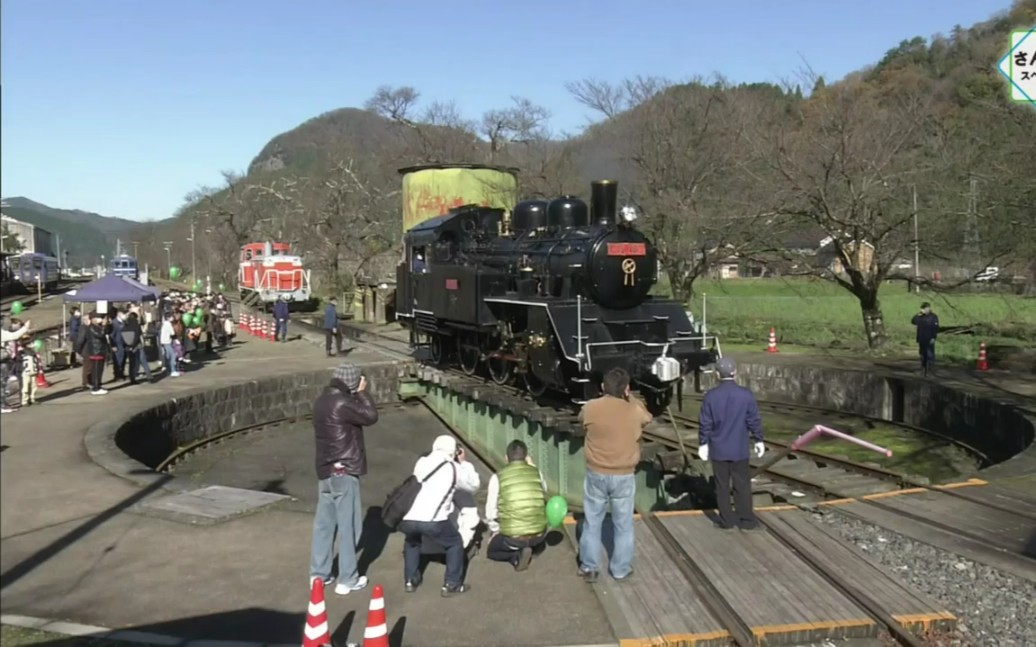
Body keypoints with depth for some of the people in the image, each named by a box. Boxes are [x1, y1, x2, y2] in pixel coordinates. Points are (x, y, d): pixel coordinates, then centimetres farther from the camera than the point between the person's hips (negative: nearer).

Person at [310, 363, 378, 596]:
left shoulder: (323, 401, 10)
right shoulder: (342, 404, -20)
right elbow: (370, 416, -12)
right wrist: (362, 392, -4)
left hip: (325, 470, 9)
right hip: (343, 471, -9)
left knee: (324, 523, 14)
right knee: (348, 526, 1)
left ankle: (318, 574, 21)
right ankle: (347, 579, 9)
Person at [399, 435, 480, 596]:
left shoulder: (421, 462, 22)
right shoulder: (453, 468, 13)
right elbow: (474, 486, 27)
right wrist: (464, 463, 38)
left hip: (406, 519, 4)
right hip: (432, 520, -4)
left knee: (411, 541, 36)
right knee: (455, 543, 21)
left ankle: (410, 581, 36)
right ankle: (452, 585, 19)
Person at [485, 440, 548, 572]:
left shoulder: (498, 477, -4)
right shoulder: (536, 473, 2)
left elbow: (490, 513, 0)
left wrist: (496, 531, 18)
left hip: (512, 537, -3)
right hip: (539, 534, 3)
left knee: (491, 550, 27)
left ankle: (516, 555, -2)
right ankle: (525, 551, 6)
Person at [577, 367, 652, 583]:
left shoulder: (590, 408, -10)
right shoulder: (635, 410, -10)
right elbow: (647, 417, 13)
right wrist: (629, 398, 15)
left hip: (596, 474, 0)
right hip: (624, 476, 0)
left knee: (592, 522, 15)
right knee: (623, 525, 15)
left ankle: (588, 567, 21)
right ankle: (621, 569, 24)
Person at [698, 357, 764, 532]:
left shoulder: (711, 395, -9)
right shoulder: (745, 394, -8)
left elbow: (704, 423, -5)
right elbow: (754, 421, -3)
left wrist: (703, 443, 5)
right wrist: (758, 440, 10)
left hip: (718, 449, 0)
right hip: (739, 449, 0)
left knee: (722, 486, 9)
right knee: (742, 485, 10)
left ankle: (727, 521, 15)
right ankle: (746, 520, 14)